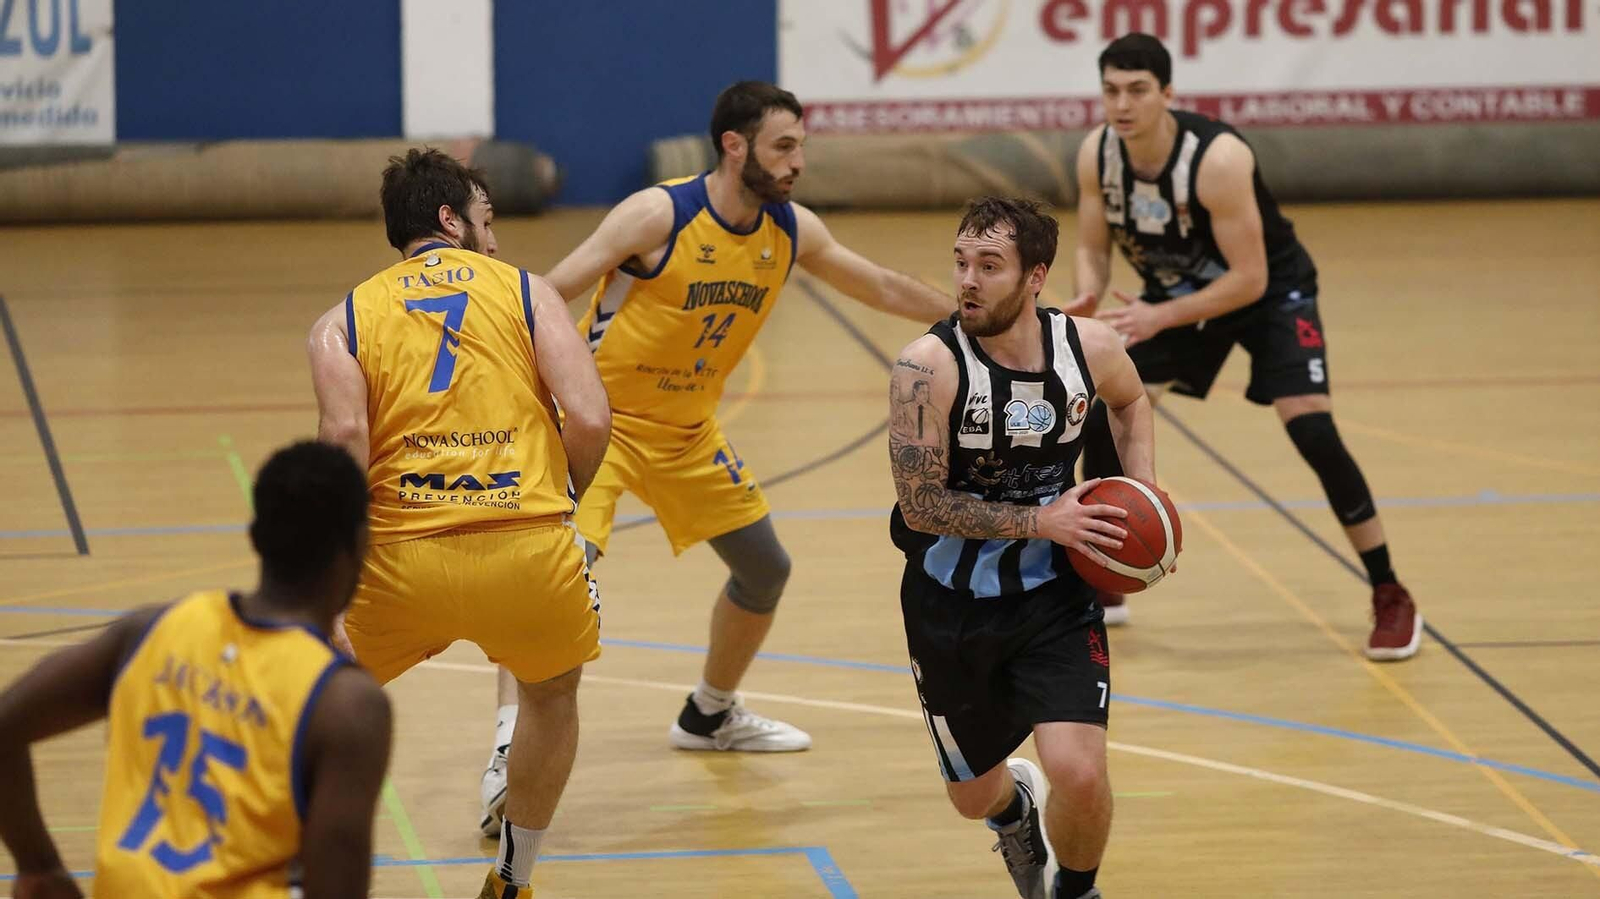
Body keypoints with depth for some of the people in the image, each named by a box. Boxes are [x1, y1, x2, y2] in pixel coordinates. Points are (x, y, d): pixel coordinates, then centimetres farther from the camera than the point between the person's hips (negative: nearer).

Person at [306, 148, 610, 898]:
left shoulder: (344, 319, 13)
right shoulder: (527, 292, 12)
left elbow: (344, 437, -6)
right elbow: (589, 418, 0)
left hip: (400, 559, 0)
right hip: (531, 553, 0)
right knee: (552, 691, 31)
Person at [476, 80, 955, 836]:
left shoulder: (792, 231, -2)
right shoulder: (658, 215, -22)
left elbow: (883, 288, 14)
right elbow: (551, 293, -24)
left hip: (687, 432, 7)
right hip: (601, 418, -7)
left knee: (765, 569, 16)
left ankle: (710, 715, 40)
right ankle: (509, 751, -26)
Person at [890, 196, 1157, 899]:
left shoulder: (1090, 348, -10)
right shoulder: (929, 365, -22)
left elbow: (1129, 401, 15)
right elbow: (923, 505, -21)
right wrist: (1042, 521, -24)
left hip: (1054, 596, 1)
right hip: (952, 603, -1)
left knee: (1079, 775, -18)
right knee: (974, 797, 16)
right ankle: (1014, 808, 56)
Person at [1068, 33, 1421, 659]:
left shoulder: (1218, 159, -35)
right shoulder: (1096, 155, -18)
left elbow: (1249, 280, -32)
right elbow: (1094, 248, -5)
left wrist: (1160, 317, -39)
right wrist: (1088, 297, -28)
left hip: (1270, 290, -5)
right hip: (1178, 289, 5)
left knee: (1312, 431, -19)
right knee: (1102, 418, -6)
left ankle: (1390, 596, -7)